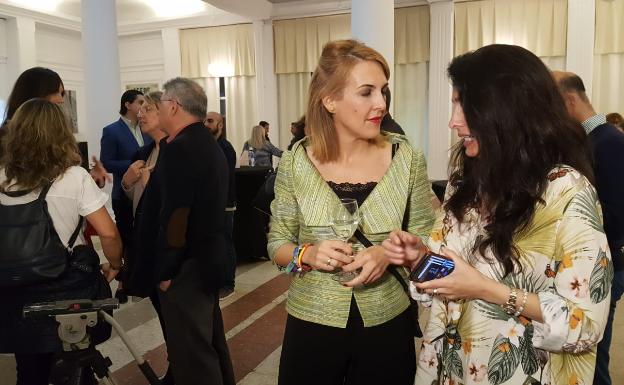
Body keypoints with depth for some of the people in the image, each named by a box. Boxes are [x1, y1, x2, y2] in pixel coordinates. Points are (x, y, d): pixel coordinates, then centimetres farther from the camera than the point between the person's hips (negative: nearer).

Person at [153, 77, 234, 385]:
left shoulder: (178, 149, -19)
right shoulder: (211, 145, 10)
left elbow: (175, 217, -23)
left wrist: (165, 271, -14)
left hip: (187, 266, -10)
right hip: (210, 258, 10)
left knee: (191, 351, 2)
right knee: (211, 340, 22)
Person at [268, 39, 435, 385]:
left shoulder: (407, 159, -8)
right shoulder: (295, 163, -8)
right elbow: (276, 243, 0)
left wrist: (389, 254, -19)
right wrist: (307, 254, -19)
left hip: (387, 324, 1)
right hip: (312, 325, 0)